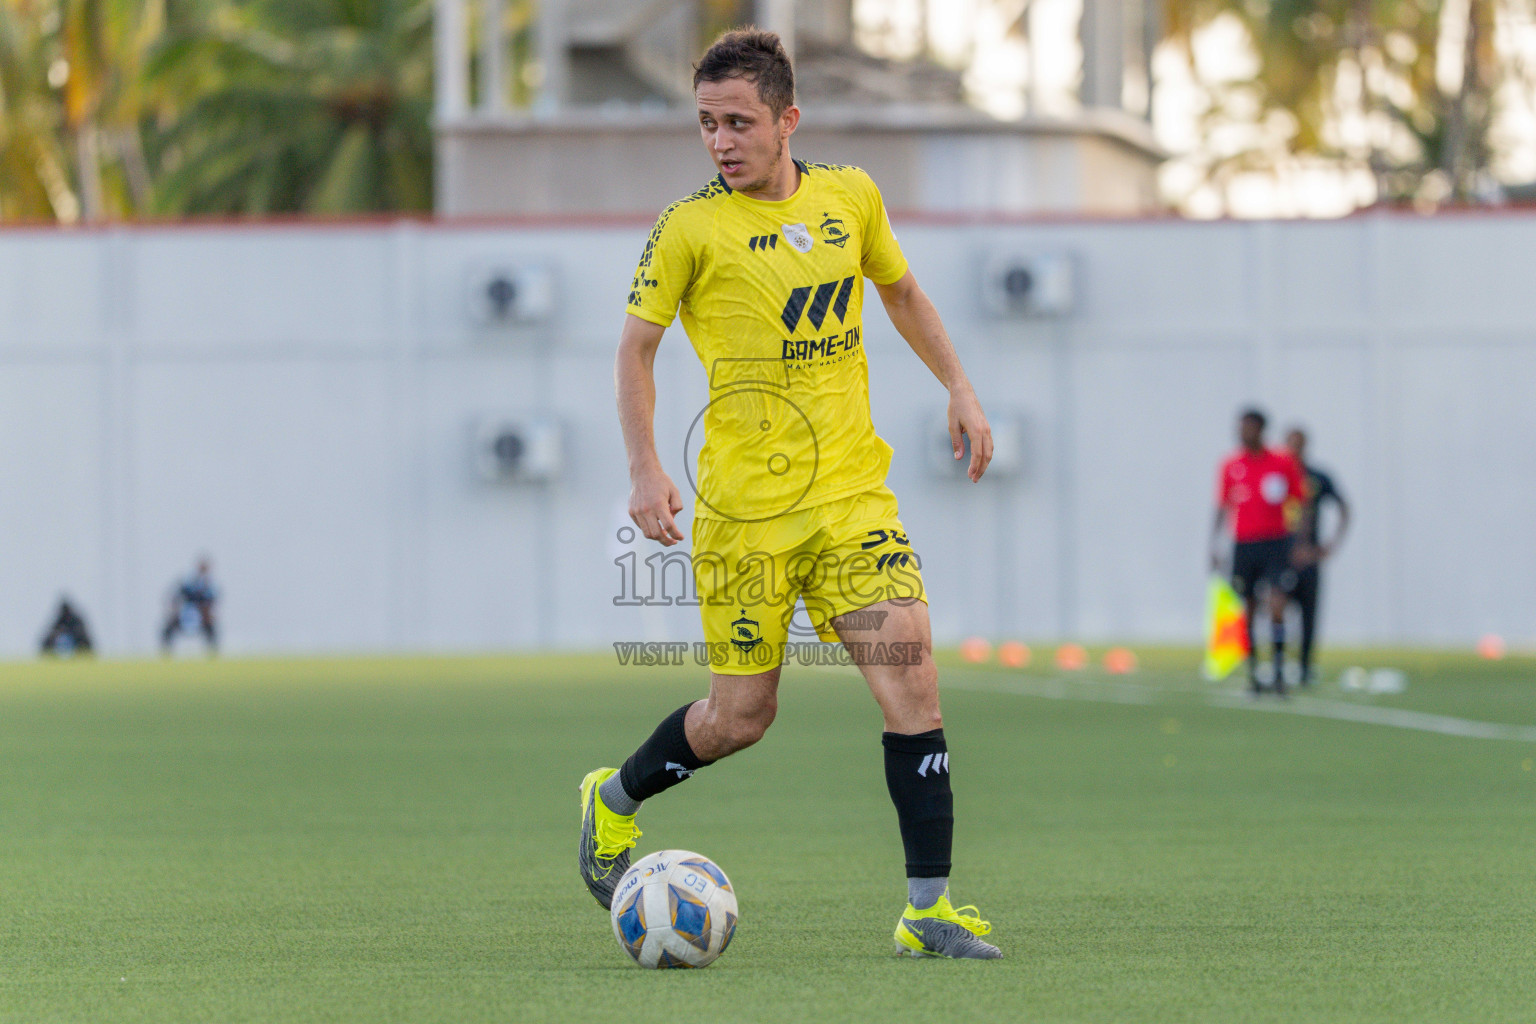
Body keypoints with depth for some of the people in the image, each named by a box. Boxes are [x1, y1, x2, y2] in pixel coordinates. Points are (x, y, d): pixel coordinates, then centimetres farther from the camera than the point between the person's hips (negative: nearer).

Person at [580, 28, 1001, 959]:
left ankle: (929, 909, -7)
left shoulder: (851, 197, 5)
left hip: (853, 493, 3)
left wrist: (960, 389, 15)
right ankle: (617, 800, 33)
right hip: (744, 506, -3)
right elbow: (636, 347, 0)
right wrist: (645, 470, -11)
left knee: (913, 680, -11)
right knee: (742, 715, 3)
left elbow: (902, 291, 23)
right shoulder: (691, 227, -7)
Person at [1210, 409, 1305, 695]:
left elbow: (1300, 502, 7)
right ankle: (1253, 670, 13)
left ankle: (1278, 668, -7)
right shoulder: (1231, 466, 6)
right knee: (1248, 609, 3)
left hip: (1276, 543, -2)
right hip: (1243, 544, 2)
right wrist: (1213, 546, 5)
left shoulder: (1283, 463, 1)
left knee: (1276, 604, -15)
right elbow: (1222, 508, 11)